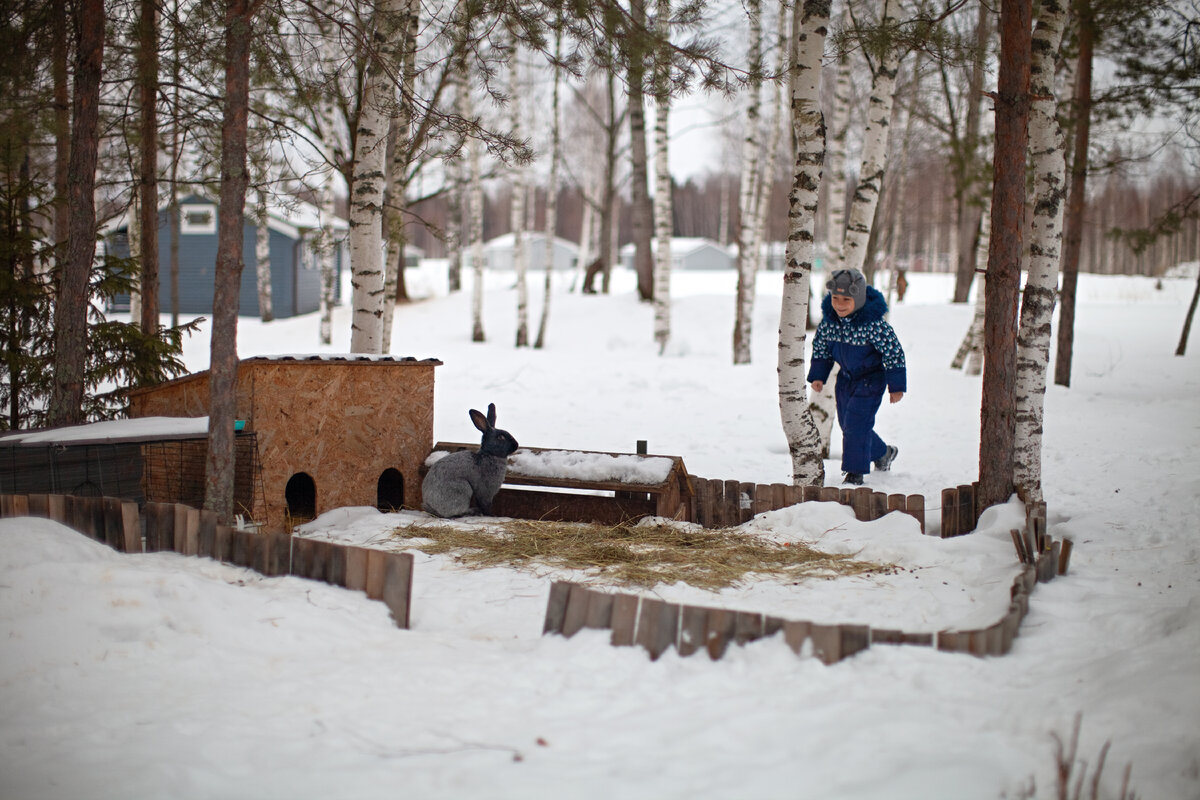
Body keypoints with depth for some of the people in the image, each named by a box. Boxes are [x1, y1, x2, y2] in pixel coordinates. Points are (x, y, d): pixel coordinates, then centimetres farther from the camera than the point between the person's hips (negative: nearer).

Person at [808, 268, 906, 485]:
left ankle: (855, 472, 2)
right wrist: (817, 376, 3)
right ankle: (883, 453, 41)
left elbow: (893, 352, -18)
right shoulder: (828, 319, -11)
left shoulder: (873, 323, -27)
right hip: (846, 378, 7)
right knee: (847, 424, 16)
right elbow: (820, 347, 7)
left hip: (871, 379, -7)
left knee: (856, 423, -13)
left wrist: (896, 385, -14)